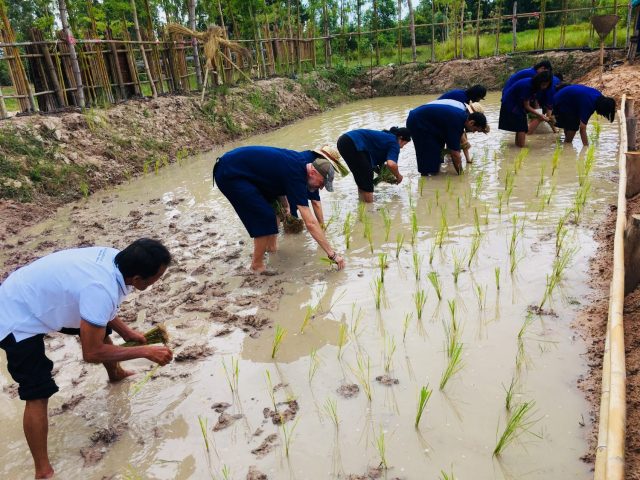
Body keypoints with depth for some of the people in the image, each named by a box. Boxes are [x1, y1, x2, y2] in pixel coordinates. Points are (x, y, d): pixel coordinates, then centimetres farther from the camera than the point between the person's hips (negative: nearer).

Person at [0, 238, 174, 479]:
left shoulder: (114, 259, -13)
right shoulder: (101, 289, -39)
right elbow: (91, 353, -28)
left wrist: (126, 332, -2)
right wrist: (145, 351, -25)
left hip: (38, 296, 9)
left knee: (100, 329, 22)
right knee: (38, 394, -11)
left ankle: (116, 373, 50)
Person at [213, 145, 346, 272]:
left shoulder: (300, 160, 0)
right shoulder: (296, 175, -24)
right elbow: (310, 223, -26)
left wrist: (285, 205, 9)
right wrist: (332, 254, -22)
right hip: (229, 174, -10)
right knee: (264, 217, -12)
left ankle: (271, 247, 26)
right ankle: (257, 266, 2)